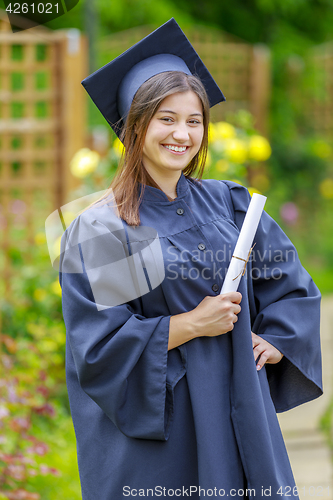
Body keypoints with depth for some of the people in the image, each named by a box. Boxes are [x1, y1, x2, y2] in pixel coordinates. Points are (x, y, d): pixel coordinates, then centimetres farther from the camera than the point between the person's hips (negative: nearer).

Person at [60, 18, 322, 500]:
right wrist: (192, 324, -16)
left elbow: (293, 283, 15)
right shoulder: (101, 230, -8)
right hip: (150, 429, -4)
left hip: (240, 407, 4)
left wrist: (275, 342, -2)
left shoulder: (229, 204, 6)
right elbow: (97, 345, -13)